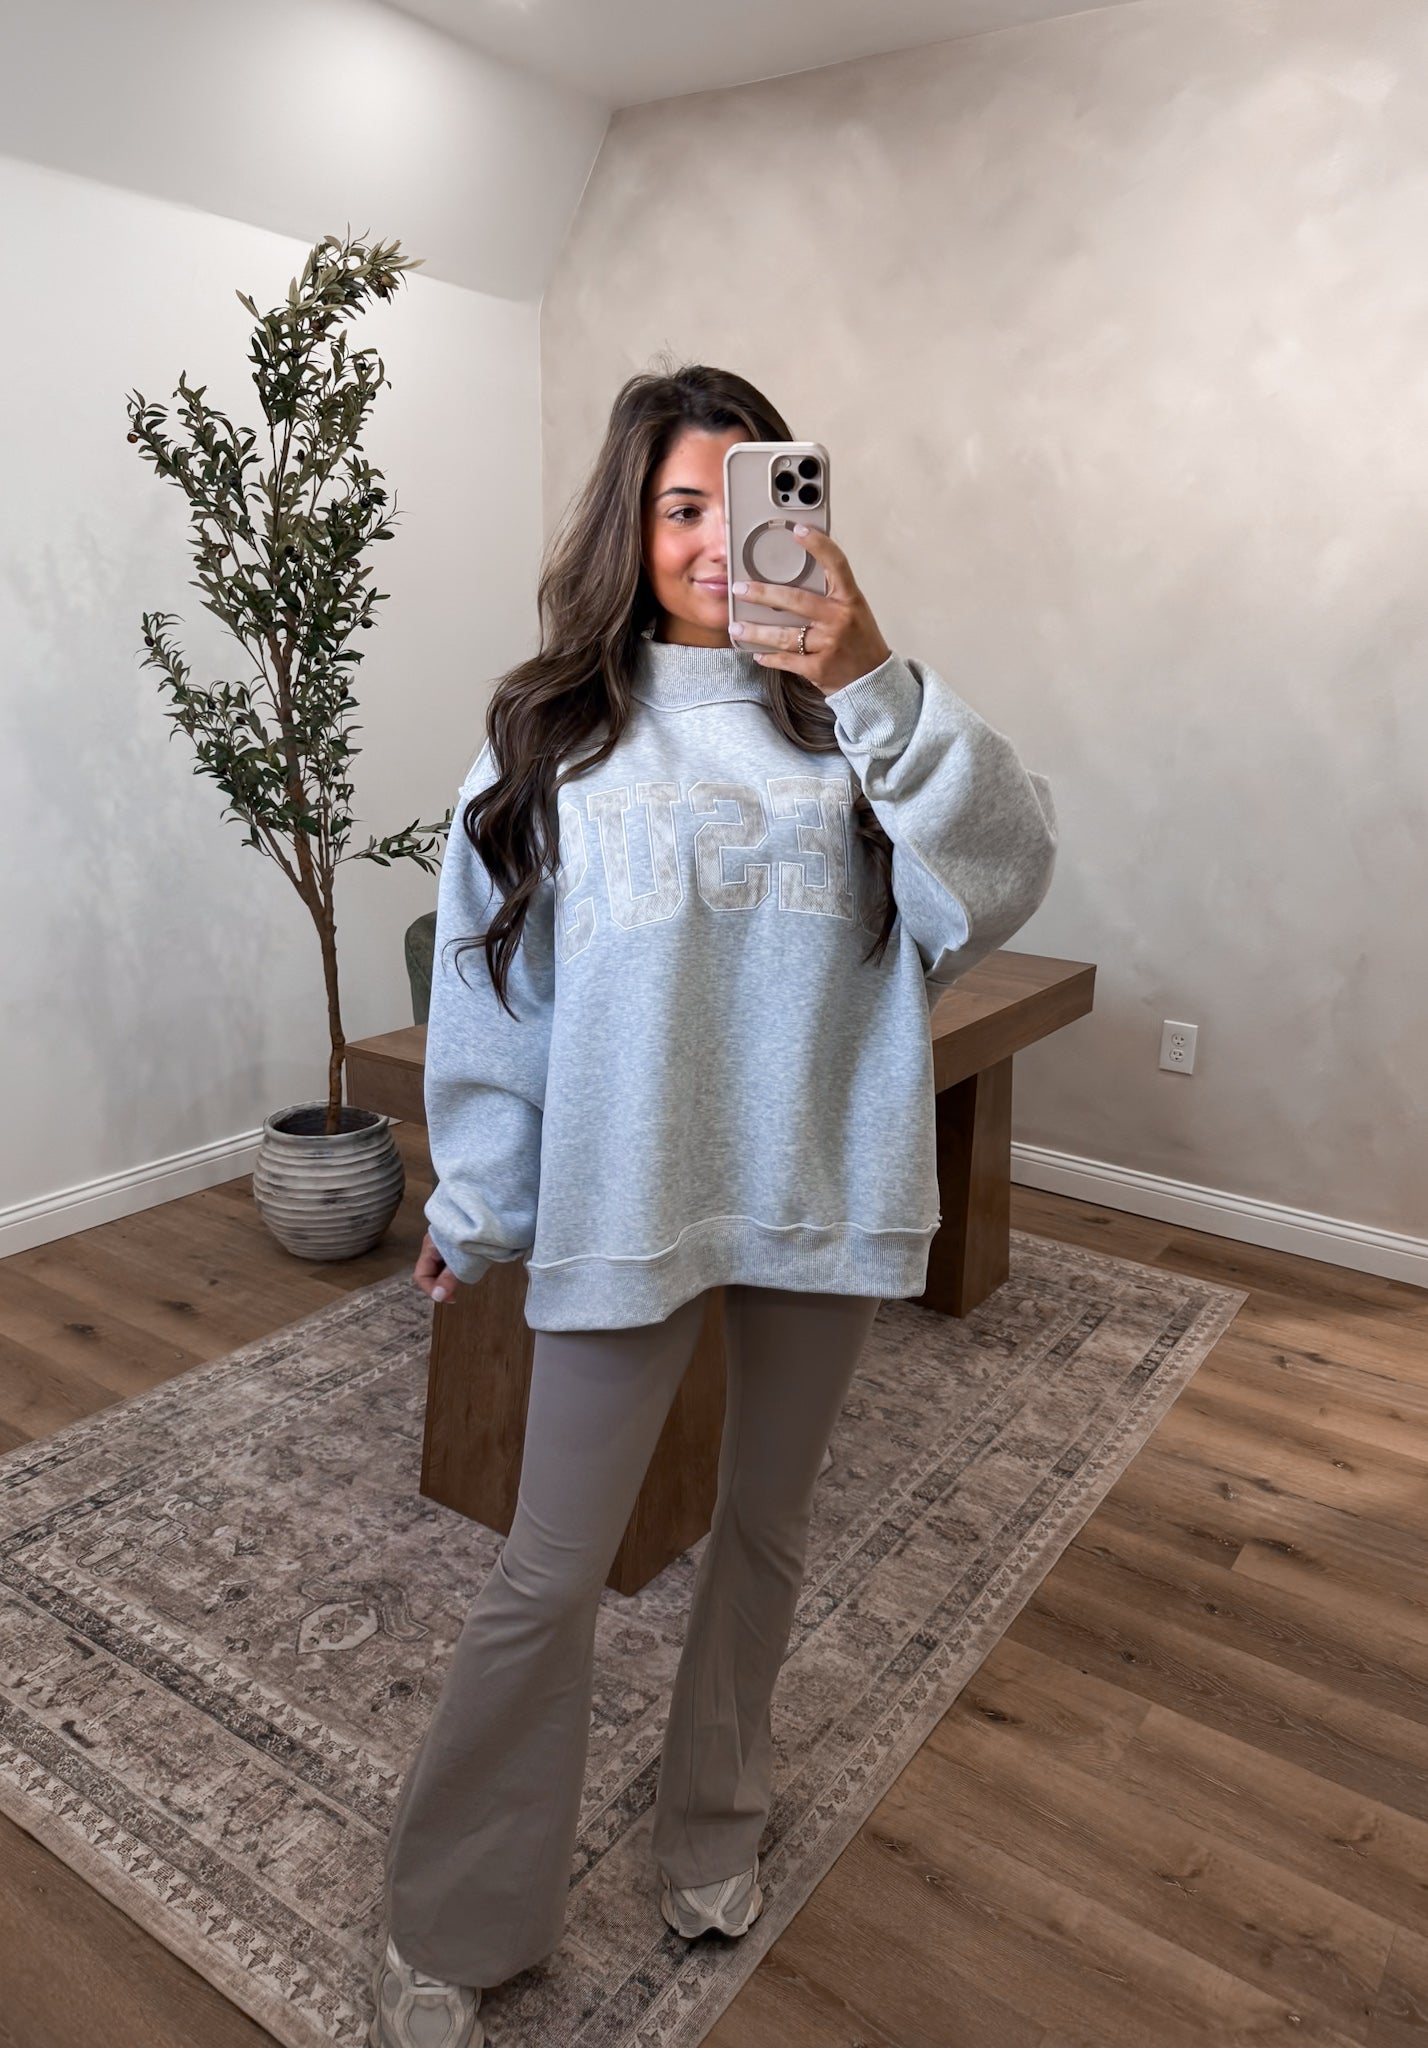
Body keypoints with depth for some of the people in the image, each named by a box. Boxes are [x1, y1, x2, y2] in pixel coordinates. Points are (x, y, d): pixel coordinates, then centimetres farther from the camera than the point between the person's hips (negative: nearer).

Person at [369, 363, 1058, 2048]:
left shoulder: (853, 719, 0)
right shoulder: (550, 727, -2)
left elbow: (1000, 883, -16)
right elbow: (492, 981, 2)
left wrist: (875, 683, -29)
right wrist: (471, 1206, 7)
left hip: (824, 1196, 2)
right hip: (621, 1202, -2)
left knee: (766, 1528, 20)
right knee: (550, 1576, 7)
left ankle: (713, 1825, 47)